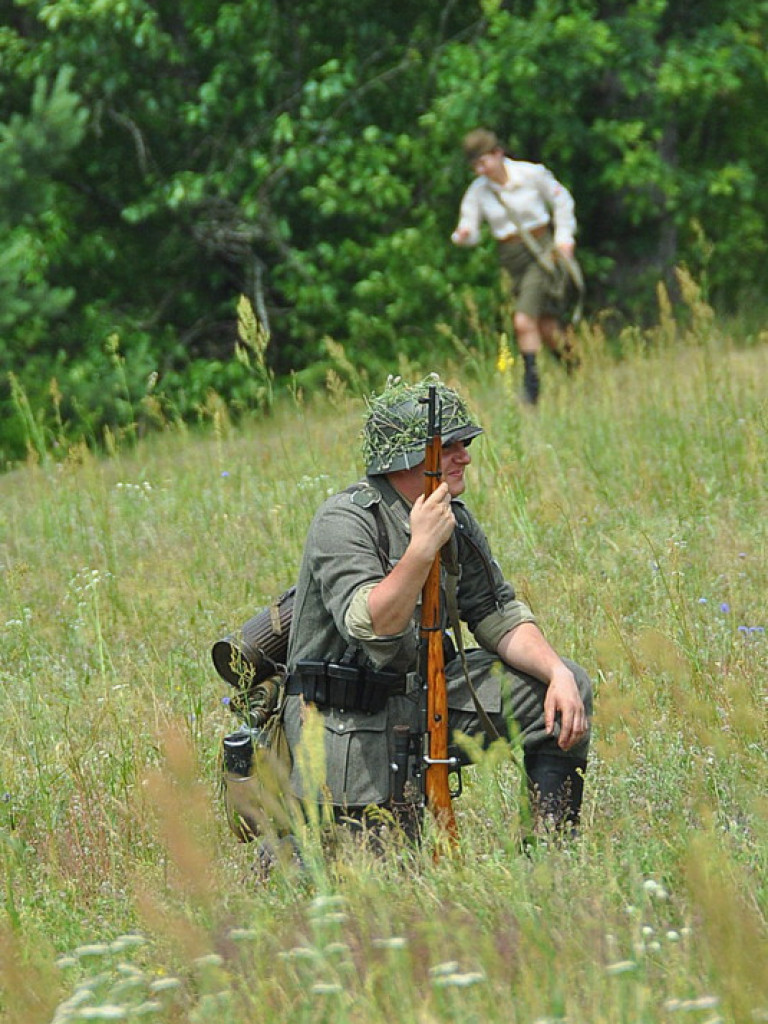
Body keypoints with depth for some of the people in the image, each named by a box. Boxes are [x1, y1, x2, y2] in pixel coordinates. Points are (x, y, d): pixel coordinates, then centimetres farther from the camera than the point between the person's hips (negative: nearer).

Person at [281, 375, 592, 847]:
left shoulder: (456, 519, 5)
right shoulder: (345, 521, -18)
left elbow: (499, 616, 7)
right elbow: (368, 626, -30)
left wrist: (559, 674, -9)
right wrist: (422, 548, -38)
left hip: (424, 694, 7)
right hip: (346, 715, -7)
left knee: (570, 688, -2)